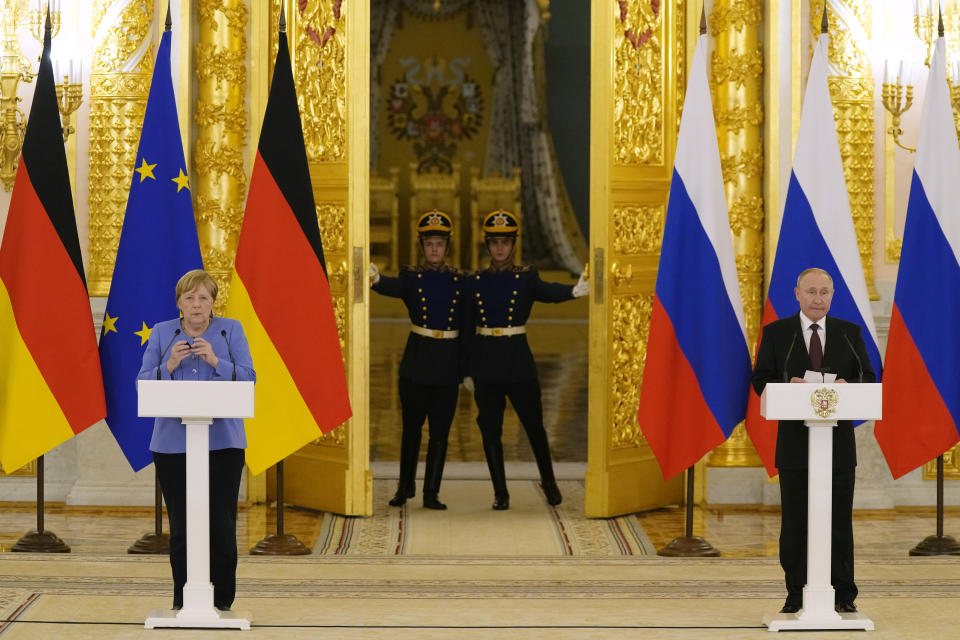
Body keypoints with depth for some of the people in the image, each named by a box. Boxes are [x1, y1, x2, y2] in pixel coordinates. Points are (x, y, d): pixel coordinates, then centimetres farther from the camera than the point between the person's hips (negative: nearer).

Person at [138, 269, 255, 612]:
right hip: (173, 444, 1)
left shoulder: (231, 330, 6)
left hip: (222, 442, -1)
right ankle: (183, 602, 9)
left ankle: (222, 602, 7)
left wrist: (215, 361, -16)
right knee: (181, 526, 1)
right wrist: (170, 365, -13)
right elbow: (144, 384, 3)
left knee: (222, 525, -4)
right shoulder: (161, 333, 9)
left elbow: (248, 378, -2)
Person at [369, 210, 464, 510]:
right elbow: (393, 287, -23)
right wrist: (376, 278, -47)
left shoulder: (458, 279, 7)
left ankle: (431, 493, 7)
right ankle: (405, 486, 23)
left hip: (448, 364, 1)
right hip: (417, 362, -1)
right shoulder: (412, 276, 1)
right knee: (412, 427, 7)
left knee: (440, 430, 1)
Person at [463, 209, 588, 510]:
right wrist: (466, 371, 4)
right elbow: (467, 329, 7)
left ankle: (548, 480, 25)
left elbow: (548, 291, -21)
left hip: (518, 362, -1)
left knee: (534, 425, 4)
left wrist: (574, 290, -43)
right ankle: (500, 493, 12)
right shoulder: (475, 282, 6)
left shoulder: (526, 278, 1)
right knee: (490, 431, 3)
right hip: (485, 364, 2)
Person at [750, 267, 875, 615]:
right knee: (795, 522, 3)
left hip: (839, 442, 1)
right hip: (795, 442, -1)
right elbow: (761, 381, 1)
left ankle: (843, 594, 10)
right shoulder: (776, 333, 4)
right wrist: (787, 385, -19)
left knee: (840, 521, 3)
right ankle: (796, 594, 11)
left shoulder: (850, 333, 7)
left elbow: (868, 379, 5)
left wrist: (848, 387, -17)